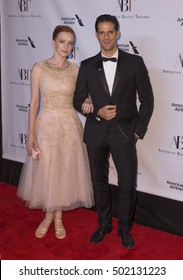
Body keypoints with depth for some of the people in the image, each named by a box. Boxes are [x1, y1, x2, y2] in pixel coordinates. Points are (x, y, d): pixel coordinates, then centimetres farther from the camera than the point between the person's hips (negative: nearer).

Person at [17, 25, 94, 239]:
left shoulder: (75, 70, 3)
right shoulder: (39, 68, -4)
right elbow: (34, 102, -4)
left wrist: (87, 102, -11)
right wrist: (31, 133, -9)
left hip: (69, 126, 2)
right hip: (46, 125, -2)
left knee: (65, 171, 9)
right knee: (45, 172, 7)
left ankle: (58, 217, 28)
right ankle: (48, 216, 29)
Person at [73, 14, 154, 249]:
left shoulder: (134, 62, -2)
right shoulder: (87, 66, 3)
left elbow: (147, 99, 1)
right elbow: (78, 100, 7)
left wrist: (139, 130, -4)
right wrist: (97, 112, -11)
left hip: (124, 132, -2)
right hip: (96, 133, 2)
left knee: (127, 184, 2)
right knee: (99, 182, 12)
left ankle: (124, 228, 23)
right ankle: (103, 224, 32)